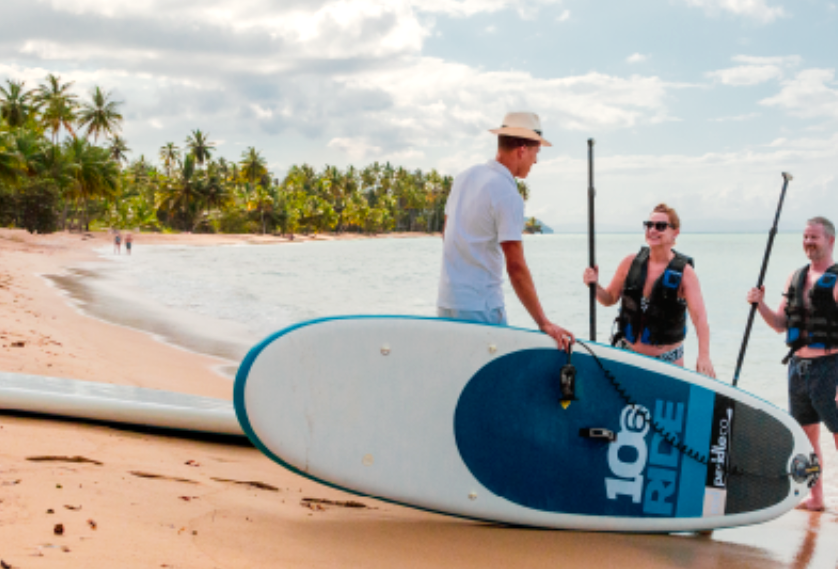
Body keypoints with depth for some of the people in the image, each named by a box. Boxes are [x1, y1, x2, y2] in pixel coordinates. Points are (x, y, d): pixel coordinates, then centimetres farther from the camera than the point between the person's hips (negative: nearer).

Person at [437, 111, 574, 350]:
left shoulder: (464, 176, 9)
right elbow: (516, 268, -20)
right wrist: (543, 323, -18)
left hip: (446, 302, 9)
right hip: (479, 307, -9)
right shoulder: (508, 195, -16)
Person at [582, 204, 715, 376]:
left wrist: (704, 357, -34)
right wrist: (595, 286, -13)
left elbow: (699, 318, -20)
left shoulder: (685, 273, -11)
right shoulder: (630, 263, -2)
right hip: (626, 352, 3)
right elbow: (610, 299, 9)